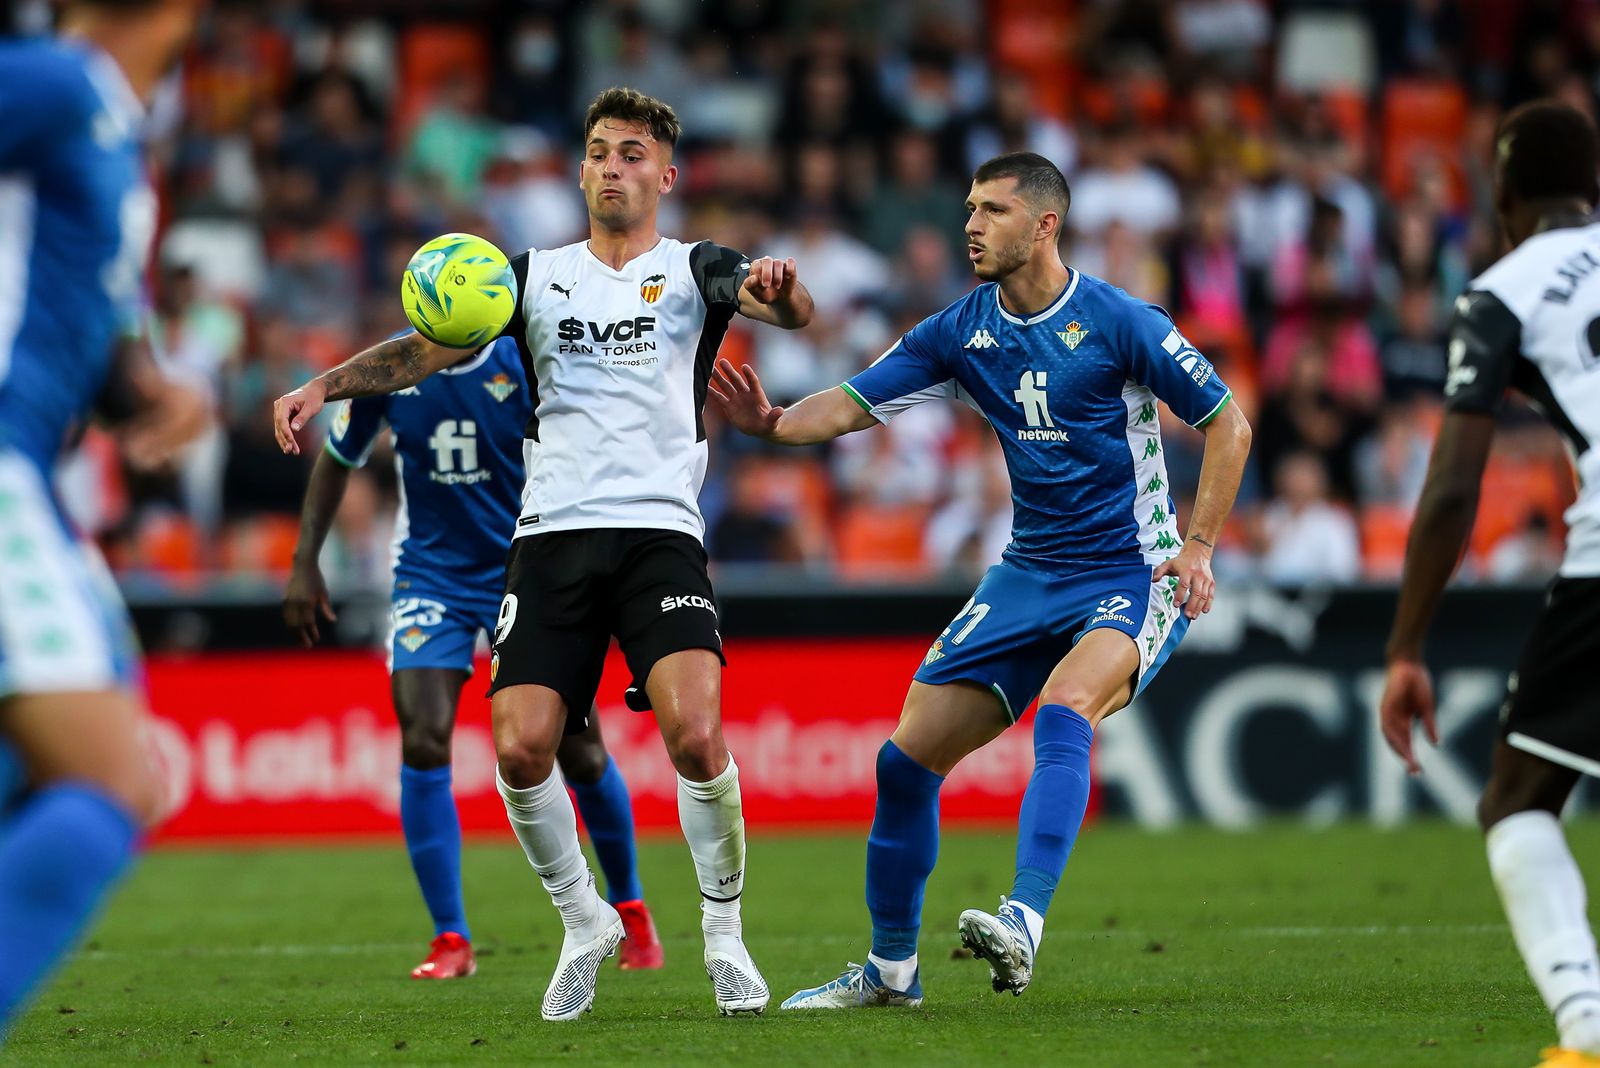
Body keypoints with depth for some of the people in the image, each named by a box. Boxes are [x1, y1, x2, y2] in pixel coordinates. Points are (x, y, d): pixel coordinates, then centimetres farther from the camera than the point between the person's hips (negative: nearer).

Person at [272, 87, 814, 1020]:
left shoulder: (693, 269, 9)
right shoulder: (537, 276, 15)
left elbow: (790, 309, -10)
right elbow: (433, 346, 9)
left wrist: (782, 289, -35)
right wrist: (324, 385, -7)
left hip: (660, 533, -2)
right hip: (554, 538, 2)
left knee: (696, 734, -22)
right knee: (521, 749, -11)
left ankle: (724, 933, -1)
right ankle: (584, 924, 13)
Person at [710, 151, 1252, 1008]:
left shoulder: (1117, 323, -13)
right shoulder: (961, 332, 1)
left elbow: (1228, 424, -6)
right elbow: (852, 405, -3)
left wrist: (1197, 547, -13)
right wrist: (771, 424, -23)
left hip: (1133, 576, -6)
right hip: (1030, 574, 6)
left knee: (1065, 708, -36)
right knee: (908, 757, 0)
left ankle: (1023, 922, -45)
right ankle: (890, 968, 16)